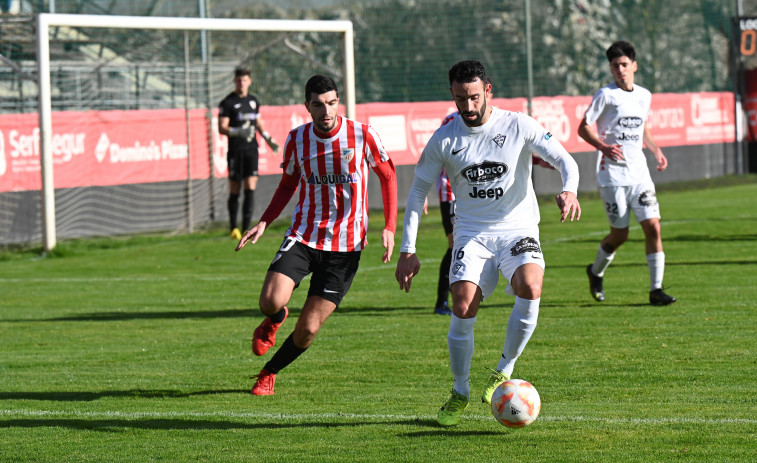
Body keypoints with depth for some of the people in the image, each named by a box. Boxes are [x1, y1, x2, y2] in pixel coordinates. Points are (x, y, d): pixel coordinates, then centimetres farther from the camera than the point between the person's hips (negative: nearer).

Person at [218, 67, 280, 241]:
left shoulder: (253, 101, 14)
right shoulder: (227, 103, -3)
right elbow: (221, 128, -8)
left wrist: (269, 139, 18)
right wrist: (238, 132, -24)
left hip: (251, 149, 4)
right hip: (235, 151, -4)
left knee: (251, 188, -7)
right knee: (235, 191, 1)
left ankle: (246, 228, -6)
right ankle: (234, 228, 13)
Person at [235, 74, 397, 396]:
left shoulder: (362, 135, -9)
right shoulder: (297, 139, -1)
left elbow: (387, 176, 5)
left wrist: (389, 228, -3)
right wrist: (263, 223, 1)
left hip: (345, 246, -2)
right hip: (303, 236, 2)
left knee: (308, 330, -5)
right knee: (271, 302, -22)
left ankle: (269, 373, 24)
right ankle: (275, 321, 18)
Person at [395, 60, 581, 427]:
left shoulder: (518, 126, -6)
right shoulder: (444, 139, 0)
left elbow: (565, 160, -7)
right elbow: (418, 190, 8)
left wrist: (569, 190, -31)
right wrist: (407, 251, 2)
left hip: (518, 230, -1)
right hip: (472, 234, 1)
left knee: (530, 288, -30)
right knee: (462, 308, -19)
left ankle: (504, 370, -8)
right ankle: (460, 393, 4)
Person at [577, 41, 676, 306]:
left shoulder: (644, 96, 12)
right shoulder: (606, 95, -6)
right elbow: (583, 128, -5)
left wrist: (656, 150, 12)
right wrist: (603, 147, -22)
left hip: (639, 173, 5)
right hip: (612, 175, -5)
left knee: (653, 226, -8)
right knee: (620, 234, 0)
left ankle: (656, 289, -5)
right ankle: (596, 272, 29)